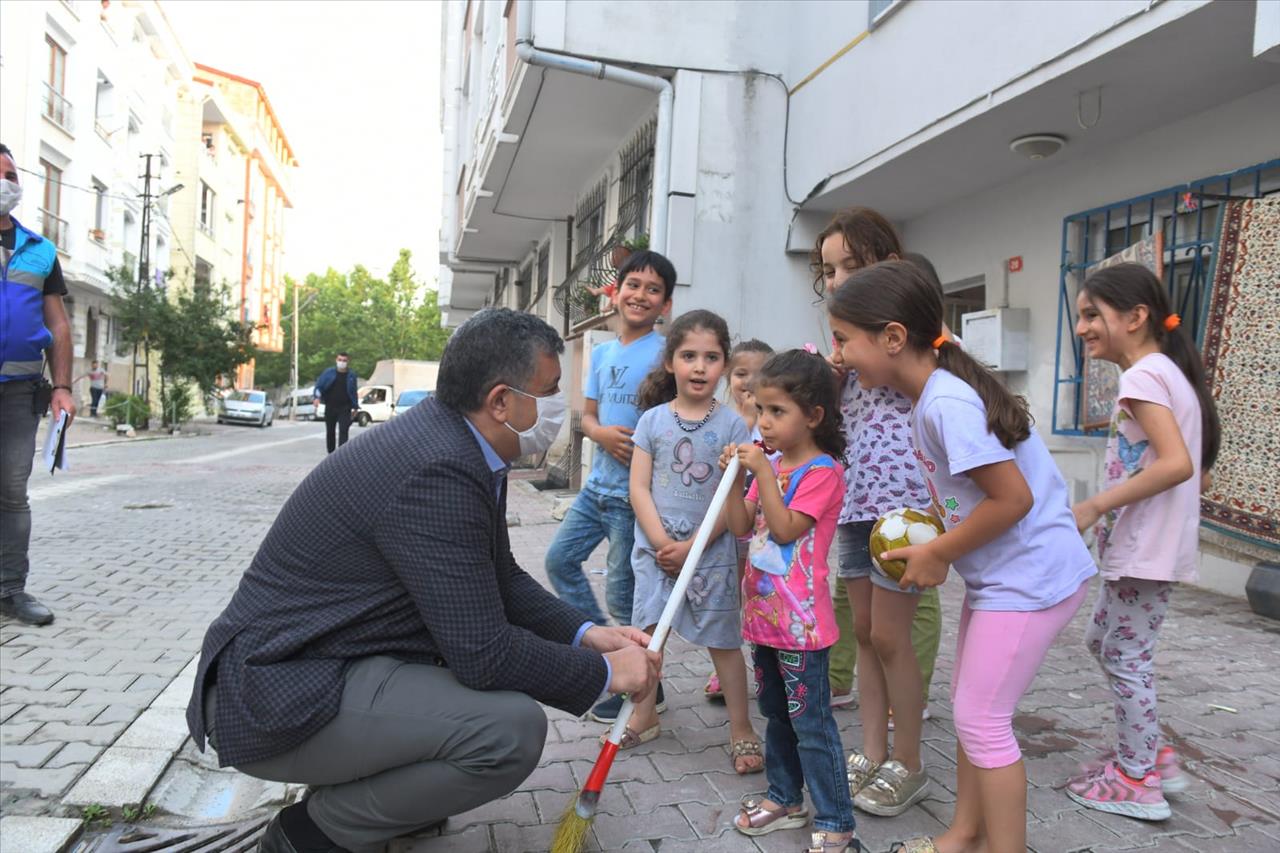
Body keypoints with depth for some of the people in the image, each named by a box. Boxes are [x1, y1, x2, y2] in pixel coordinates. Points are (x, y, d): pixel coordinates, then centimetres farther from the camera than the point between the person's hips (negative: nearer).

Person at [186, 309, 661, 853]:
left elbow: (500, 579, 12)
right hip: (277, 699, -10)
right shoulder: (438, 471, -27)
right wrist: (604, 674, -13)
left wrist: (588, 634, 0)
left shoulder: (454, 441, 3)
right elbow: (483, 655, -26)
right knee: (512, 727, -24)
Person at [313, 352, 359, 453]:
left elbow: (354, 392, 12)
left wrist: (355, 407, 12)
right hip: (330, 407, 1)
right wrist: (317, 397, -16)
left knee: (343, 431, -14)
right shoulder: (329, 372, 2)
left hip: (345, 408, -1)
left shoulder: (351, 375, 5)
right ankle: (331, 454, 24)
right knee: (330, 431, 10)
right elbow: (319, 385, 1)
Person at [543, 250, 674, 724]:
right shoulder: (601, 353, 11)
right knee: (560, 559, 15)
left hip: (634, 493, -7)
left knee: (622, 592, 0)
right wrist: (604, 434, -10)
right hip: (598, 484, 8)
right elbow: (588, 416, 11)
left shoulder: (664, 352, -10)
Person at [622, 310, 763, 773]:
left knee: (724, 640, 5)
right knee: (647, 632, 11)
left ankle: (741, 729, 18)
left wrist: (691, 547, -13)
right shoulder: (653, 419, 1)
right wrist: (661, 542, -12)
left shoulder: (731, 425, -4)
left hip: (711, 551, -2)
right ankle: (645, 715, 30)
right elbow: (639, 487, -2)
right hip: (655, 547, 2)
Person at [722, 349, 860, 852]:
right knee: (776, 714, 20)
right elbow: (741, 527, 8)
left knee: (811, 723, -1)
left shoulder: (822, 472, -15)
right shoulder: (770, 465, 9)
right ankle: (785, 798, 36)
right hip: (763, 613, 8)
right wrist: (736, 479, -5)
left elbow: (786, 528, -22)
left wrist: (763, 473, -23)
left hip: (801, 620, -8)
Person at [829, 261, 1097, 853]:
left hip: (1029, 576, -10)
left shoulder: (946, 402, -24)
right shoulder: (930, 396, 5)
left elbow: (1013, 498, -25)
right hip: (998, 574, 10)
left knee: (981, 718, -2)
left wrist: (936, 554, -15)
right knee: (970, 706, 18)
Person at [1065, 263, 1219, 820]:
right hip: (1147, 545, 10)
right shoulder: (1169, 372, 13)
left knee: (1125, 657, 2)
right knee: (1104, 642, 19)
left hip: (1144, 548, -10)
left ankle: (1137, 782, 15)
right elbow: (1190, 463, 16)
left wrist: (1093, 507, -24)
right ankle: (1152, 756, 29)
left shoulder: (1141, 376, -17)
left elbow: (1176, 463, -28)